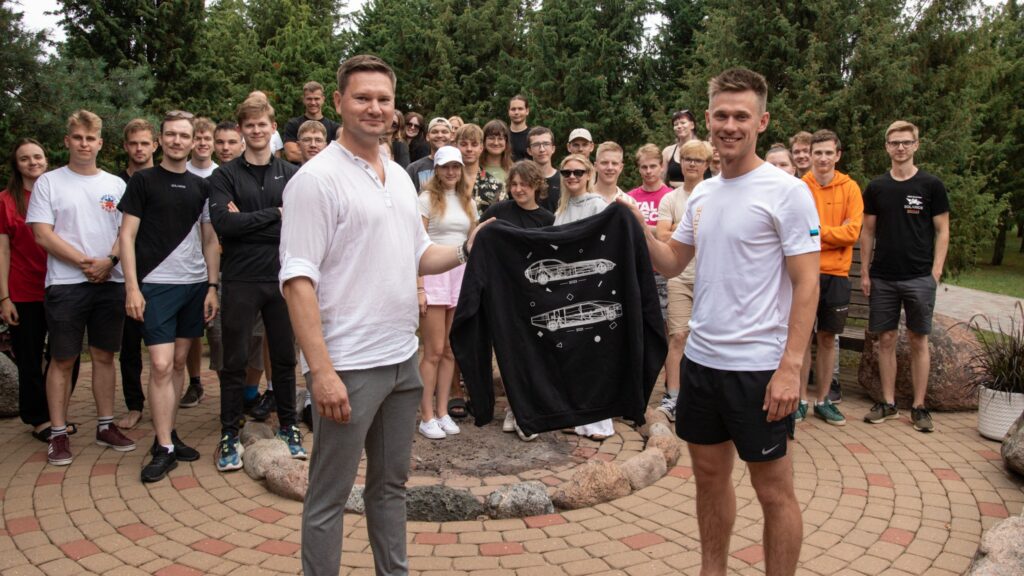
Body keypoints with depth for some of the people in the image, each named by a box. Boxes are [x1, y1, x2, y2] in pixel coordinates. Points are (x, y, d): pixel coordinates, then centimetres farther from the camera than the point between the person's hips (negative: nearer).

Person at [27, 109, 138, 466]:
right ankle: (58, 434, 10)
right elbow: (43, 235, -4)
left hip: (110, 282, 3)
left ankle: (106, 426, 18)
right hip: (65, 284, -2)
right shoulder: (49, 183, 3)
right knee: (63, 360, 2)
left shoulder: (116, 185, 11)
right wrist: (85, 262, -13)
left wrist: (109, 261, -12)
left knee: (104, 356, 9)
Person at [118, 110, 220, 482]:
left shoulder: (200, 186, 11)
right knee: (161, 365, -7)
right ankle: (164, 449, -1)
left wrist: (212, 286, 5)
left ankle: (168, 434, 21)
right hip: (156, 285, -4)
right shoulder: (143, 181, 1)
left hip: (195, 285, 4)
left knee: (179, 362, 9)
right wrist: (132, 287, -10)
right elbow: (127, 236, -2)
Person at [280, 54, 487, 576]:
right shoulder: (317, 178, -12)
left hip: (403, 358, 8)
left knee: (391, 483, 20)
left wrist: (466, 250, 0)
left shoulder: (400, 177, 11)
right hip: (347, 365, -7)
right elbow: (298, 279, -17)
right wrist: (321, 370, -22)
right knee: (329, 495, 6)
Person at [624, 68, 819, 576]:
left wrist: (790, 367, -19)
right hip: (700, 358, 7)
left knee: (773, 490, 6)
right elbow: (671, 263, 16)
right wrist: (639, 228, -2)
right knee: (710, 474, 18)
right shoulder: (702, 194, 10)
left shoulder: (786, 192, -10)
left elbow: (806, 284, -13)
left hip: (757, 367, -7)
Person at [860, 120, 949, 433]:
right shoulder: (876, 187, 7)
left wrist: (936, 271, -7)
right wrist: (864, 272, 4)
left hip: (919, 277, -2)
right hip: (882, 277, 2)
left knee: (918, 341, 4)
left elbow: (942, 231, 1)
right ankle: (888, 403, 16)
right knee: (886, 339, 6)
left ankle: (919, 407, 12)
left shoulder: (931, 185, 0)